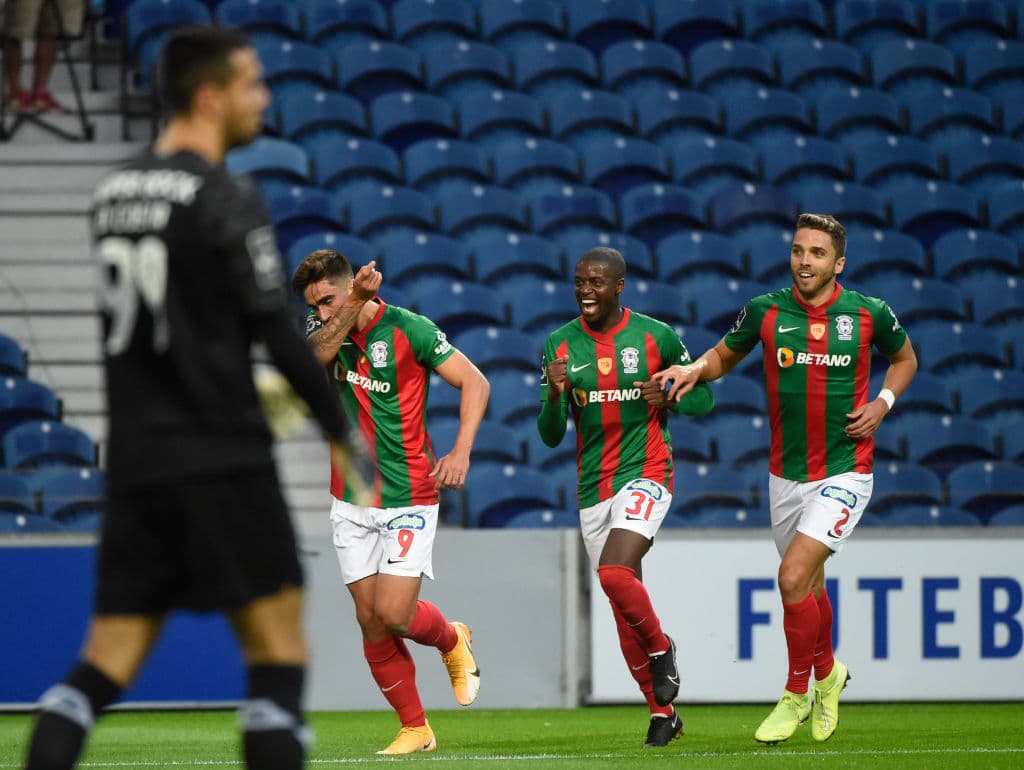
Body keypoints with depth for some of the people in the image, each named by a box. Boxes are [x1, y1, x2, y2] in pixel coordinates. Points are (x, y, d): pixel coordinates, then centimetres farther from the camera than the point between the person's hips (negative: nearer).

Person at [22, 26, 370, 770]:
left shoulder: (115, 192, 12)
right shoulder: (225, 199, -11)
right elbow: (279, 332, -12)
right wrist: (343, 429, -2)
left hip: (133, 459, 7)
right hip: (220, 457, -7)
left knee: (110, 655, 5)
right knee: (277, 639, 0)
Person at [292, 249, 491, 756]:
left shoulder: (407, 329, -9)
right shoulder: (326, 330, 4)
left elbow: (474, 382, -6)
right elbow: (316, 355, -20)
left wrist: (461, 452, -16)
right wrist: (353, 309, -30)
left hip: (408, 497, -5)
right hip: (351, 500, 5)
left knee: (393, 613, -12)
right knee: (370, 620, 2)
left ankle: (452, 641, 22)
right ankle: (415, 729, 14)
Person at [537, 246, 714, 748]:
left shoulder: (656, 337, -4)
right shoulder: (560, 345, 2)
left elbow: (703, 397, 7)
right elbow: (550, 437, 3)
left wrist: (669, 397, -15)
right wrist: (554, 396, -18)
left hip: (646, 475, -4)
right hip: (593, 487, 4)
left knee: (614, 574, -26)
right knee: (623, 611, 7)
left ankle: (660, 648, 2)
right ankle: (662, 713, 21)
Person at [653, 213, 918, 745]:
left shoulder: (868, 314, -6)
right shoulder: (766, 311, -3)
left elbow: (904, 357, 14)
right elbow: (725, 355, 14)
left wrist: (882, 403, -3)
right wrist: (695, 369, -8)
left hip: (844, 473, -3)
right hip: (786, 476, 3)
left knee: (794, 577, -19)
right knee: (810, 589, 15)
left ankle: (796, 694, -1)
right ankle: (827, 673, 44)